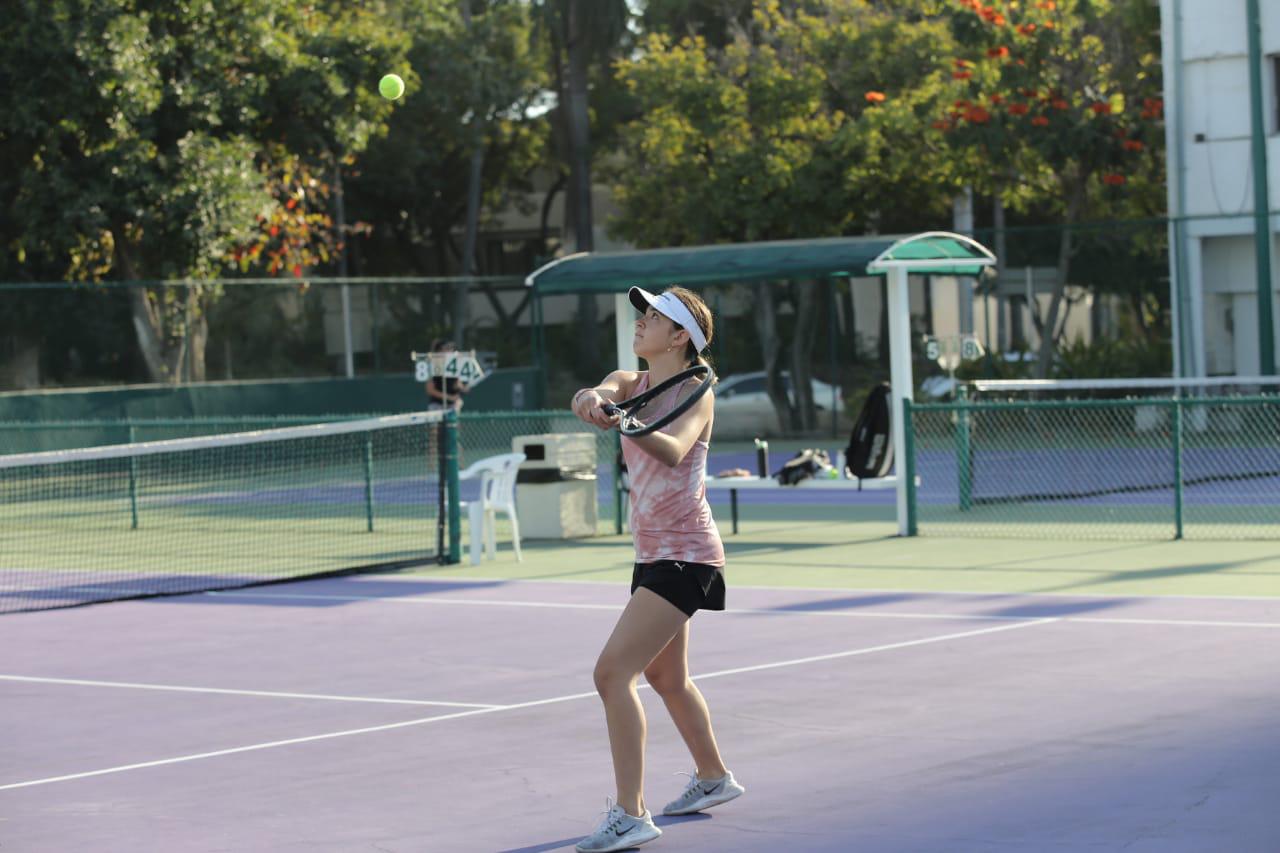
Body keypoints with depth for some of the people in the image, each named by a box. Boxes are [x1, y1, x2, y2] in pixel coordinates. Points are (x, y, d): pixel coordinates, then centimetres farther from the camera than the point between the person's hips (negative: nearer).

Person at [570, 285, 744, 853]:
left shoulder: (696, 394, -12)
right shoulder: (631, 382, 6)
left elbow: (674, 449, -32)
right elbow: (607, 392, -17)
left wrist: (627, 424, -52)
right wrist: (594, 398, -42)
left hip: (684, 556, -9)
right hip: (654, 553, 9)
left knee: (612, 673, -18)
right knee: (666, 678, 24)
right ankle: (713, 778, 45)